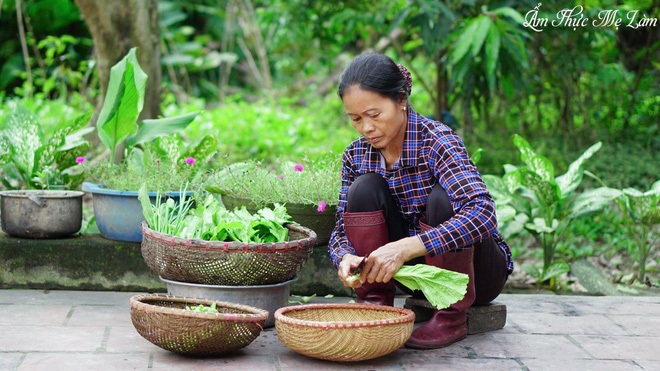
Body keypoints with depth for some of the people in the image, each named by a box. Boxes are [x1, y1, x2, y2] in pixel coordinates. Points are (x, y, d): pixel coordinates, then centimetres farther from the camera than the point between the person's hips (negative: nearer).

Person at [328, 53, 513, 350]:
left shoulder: (436, 140, -24)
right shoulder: (356, 156, -7)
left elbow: (482, 213, -39)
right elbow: (341, 229, -4)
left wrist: (404, 248, -47)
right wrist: (345, 257, -30)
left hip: (479, 273, -4)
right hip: (418, 272, 4)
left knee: (443, 197, -32)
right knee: (365, 188, -16)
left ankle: (453, 318, -18)